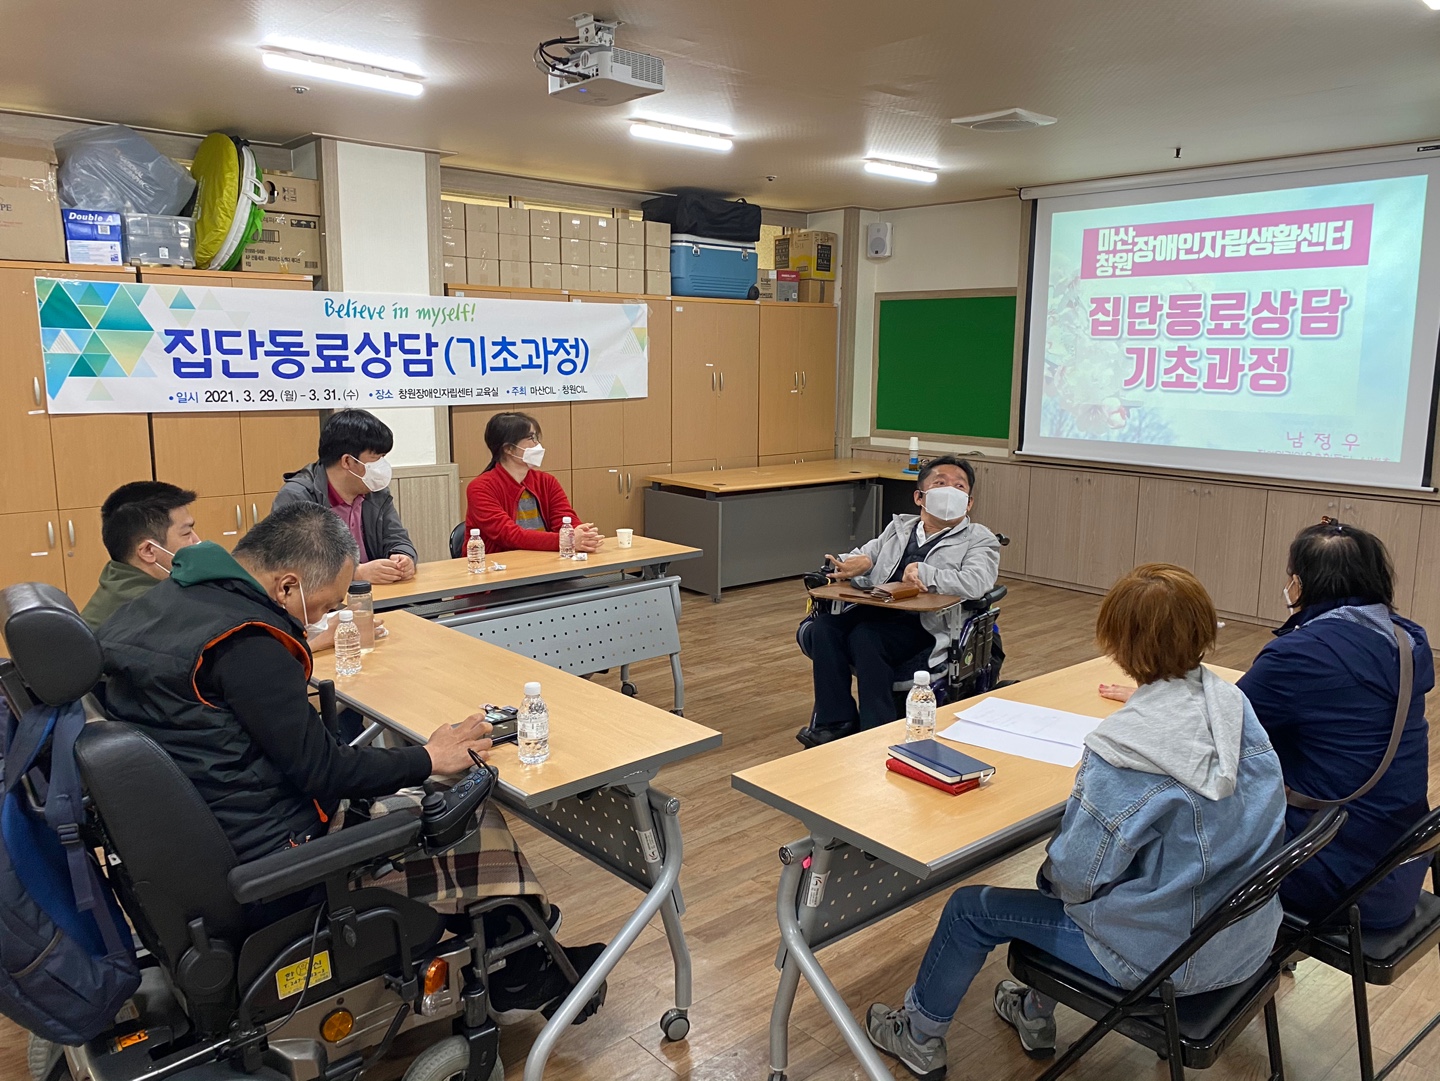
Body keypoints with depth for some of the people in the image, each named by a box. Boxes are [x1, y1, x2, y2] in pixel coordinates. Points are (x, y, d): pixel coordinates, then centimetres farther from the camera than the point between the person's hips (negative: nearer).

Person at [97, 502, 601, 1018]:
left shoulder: (167, 599, 2)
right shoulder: (246, 643, -27)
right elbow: (321, 769, -21)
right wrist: (429, 757, -10)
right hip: (276, 850, -10)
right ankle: (521, 979, 25)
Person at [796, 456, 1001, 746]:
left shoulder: (980, 540, 9)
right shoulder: (899, 527, 26)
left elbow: (975, 583, -11)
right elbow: (862, 555, 22)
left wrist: (923, 573, -20)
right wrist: (854, 563, -3)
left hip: (926, 626, -5)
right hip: (873, 611, 5)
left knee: (865, 636, -32)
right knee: (824, 626, -23)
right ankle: (836, 721, -14)